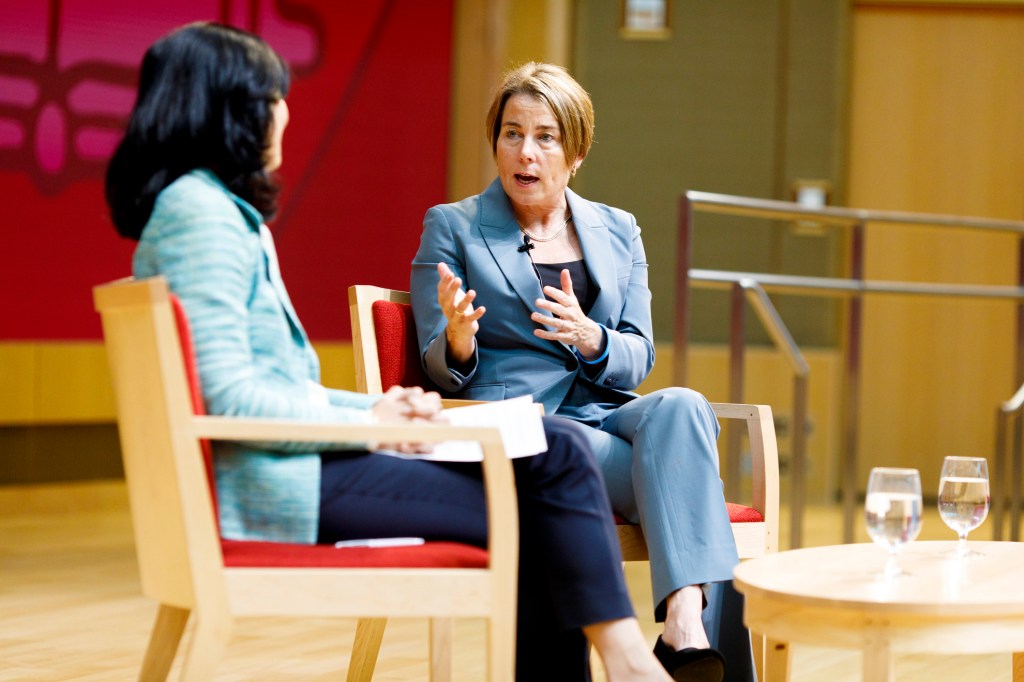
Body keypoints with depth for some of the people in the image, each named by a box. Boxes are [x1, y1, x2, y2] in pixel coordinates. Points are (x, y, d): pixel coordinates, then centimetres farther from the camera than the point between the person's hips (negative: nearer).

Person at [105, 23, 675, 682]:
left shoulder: (227, 210, 21)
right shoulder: (198, 212, -12)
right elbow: (226, 394, -21)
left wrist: (379, 407, 7)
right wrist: (365, 424, -11)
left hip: (296, 458, 10)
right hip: (280, 484, -10)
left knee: (557, 450, -1)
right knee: (533, 511, -14)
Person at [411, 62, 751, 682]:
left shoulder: (618, 232, 18)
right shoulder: (451, 228, 8)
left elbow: (638, 362, 11)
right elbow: (443, 373, 4)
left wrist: (590, 339, -13)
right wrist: (458, 340, -22)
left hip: (607, 417, 4)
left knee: (681, 406, -33)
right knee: (679, 471, -30)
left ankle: (687, 630, -47)